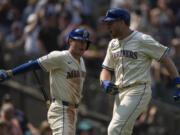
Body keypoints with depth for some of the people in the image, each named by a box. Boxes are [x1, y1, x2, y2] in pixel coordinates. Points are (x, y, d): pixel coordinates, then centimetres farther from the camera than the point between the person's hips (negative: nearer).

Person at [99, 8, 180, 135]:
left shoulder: (142, 40, -8)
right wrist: (105, 83, -5)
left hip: (138, 92, -8)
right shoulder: (113, 44, 15)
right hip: (120, 94, 8)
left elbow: (166, 59, -6)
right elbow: (106, 69, 20)